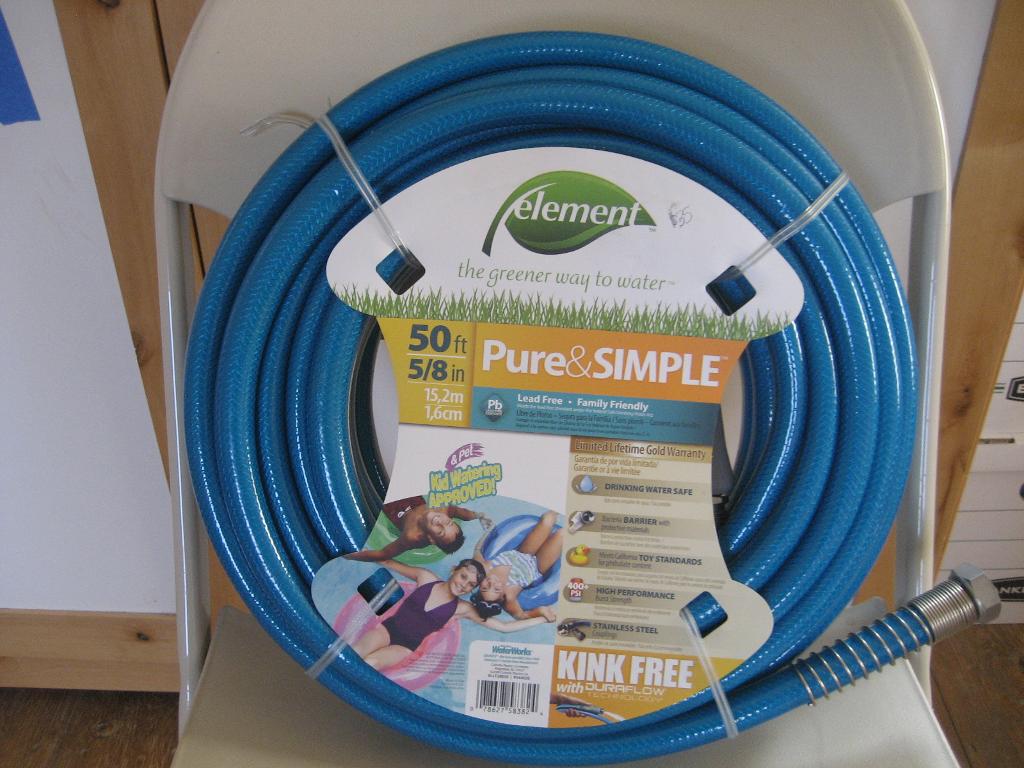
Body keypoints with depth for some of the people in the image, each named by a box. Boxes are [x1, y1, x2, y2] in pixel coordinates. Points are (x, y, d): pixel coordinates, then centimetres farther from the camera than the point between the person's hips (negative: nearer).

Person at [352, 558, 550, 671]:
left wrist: (541, 618, -11)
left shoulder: (463, 609, -3)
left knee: (369, 663, -31)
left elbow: (504, 626, -5)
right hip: (389, 628, 1)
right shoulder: (426, 577, -1)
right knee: (352, 655, -32)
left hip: (406, 647, -1)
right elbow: (390, 563, 12)